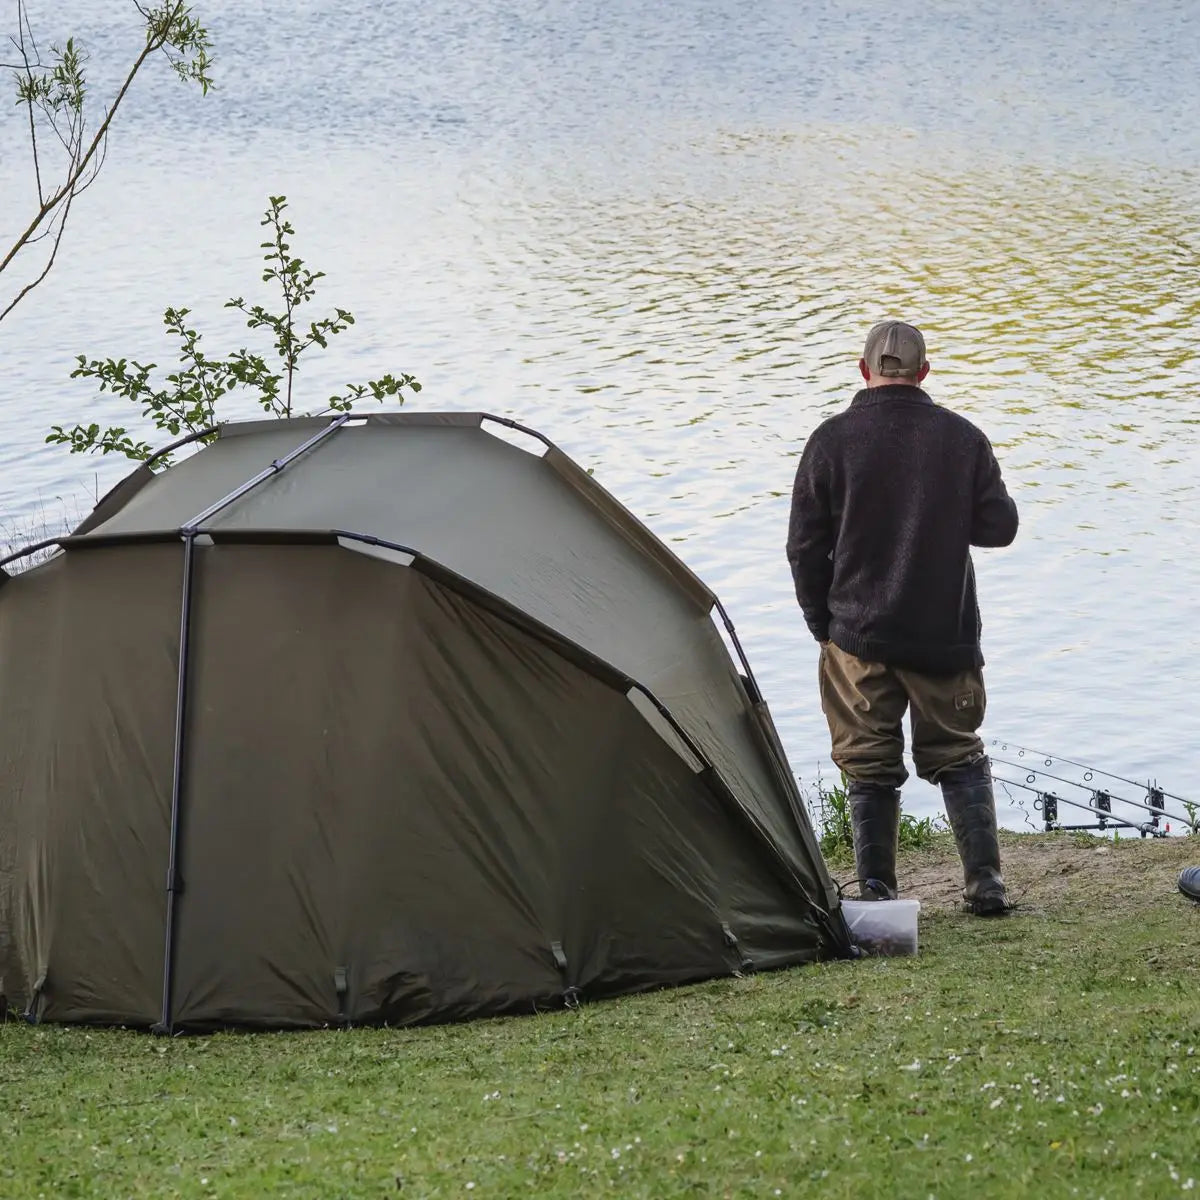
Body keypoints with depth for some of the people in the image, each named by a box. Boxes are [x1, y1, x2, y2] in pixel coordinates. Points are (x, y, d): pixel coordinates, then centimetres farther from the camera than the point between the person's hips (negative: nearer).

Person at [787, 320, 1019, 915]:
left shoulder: (832, 440, -7)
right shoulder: (962, 437, -3)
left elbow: (805, 546, -3)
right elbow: (1000, 525, 2)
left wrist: (822, 623, 9)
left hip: (858, 636, -1)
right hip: (946, 635, 1)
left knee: (868, 766, 7)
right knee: (958, 755, 13)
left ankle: (875, 892, 6)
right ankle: (985, 883, 8)